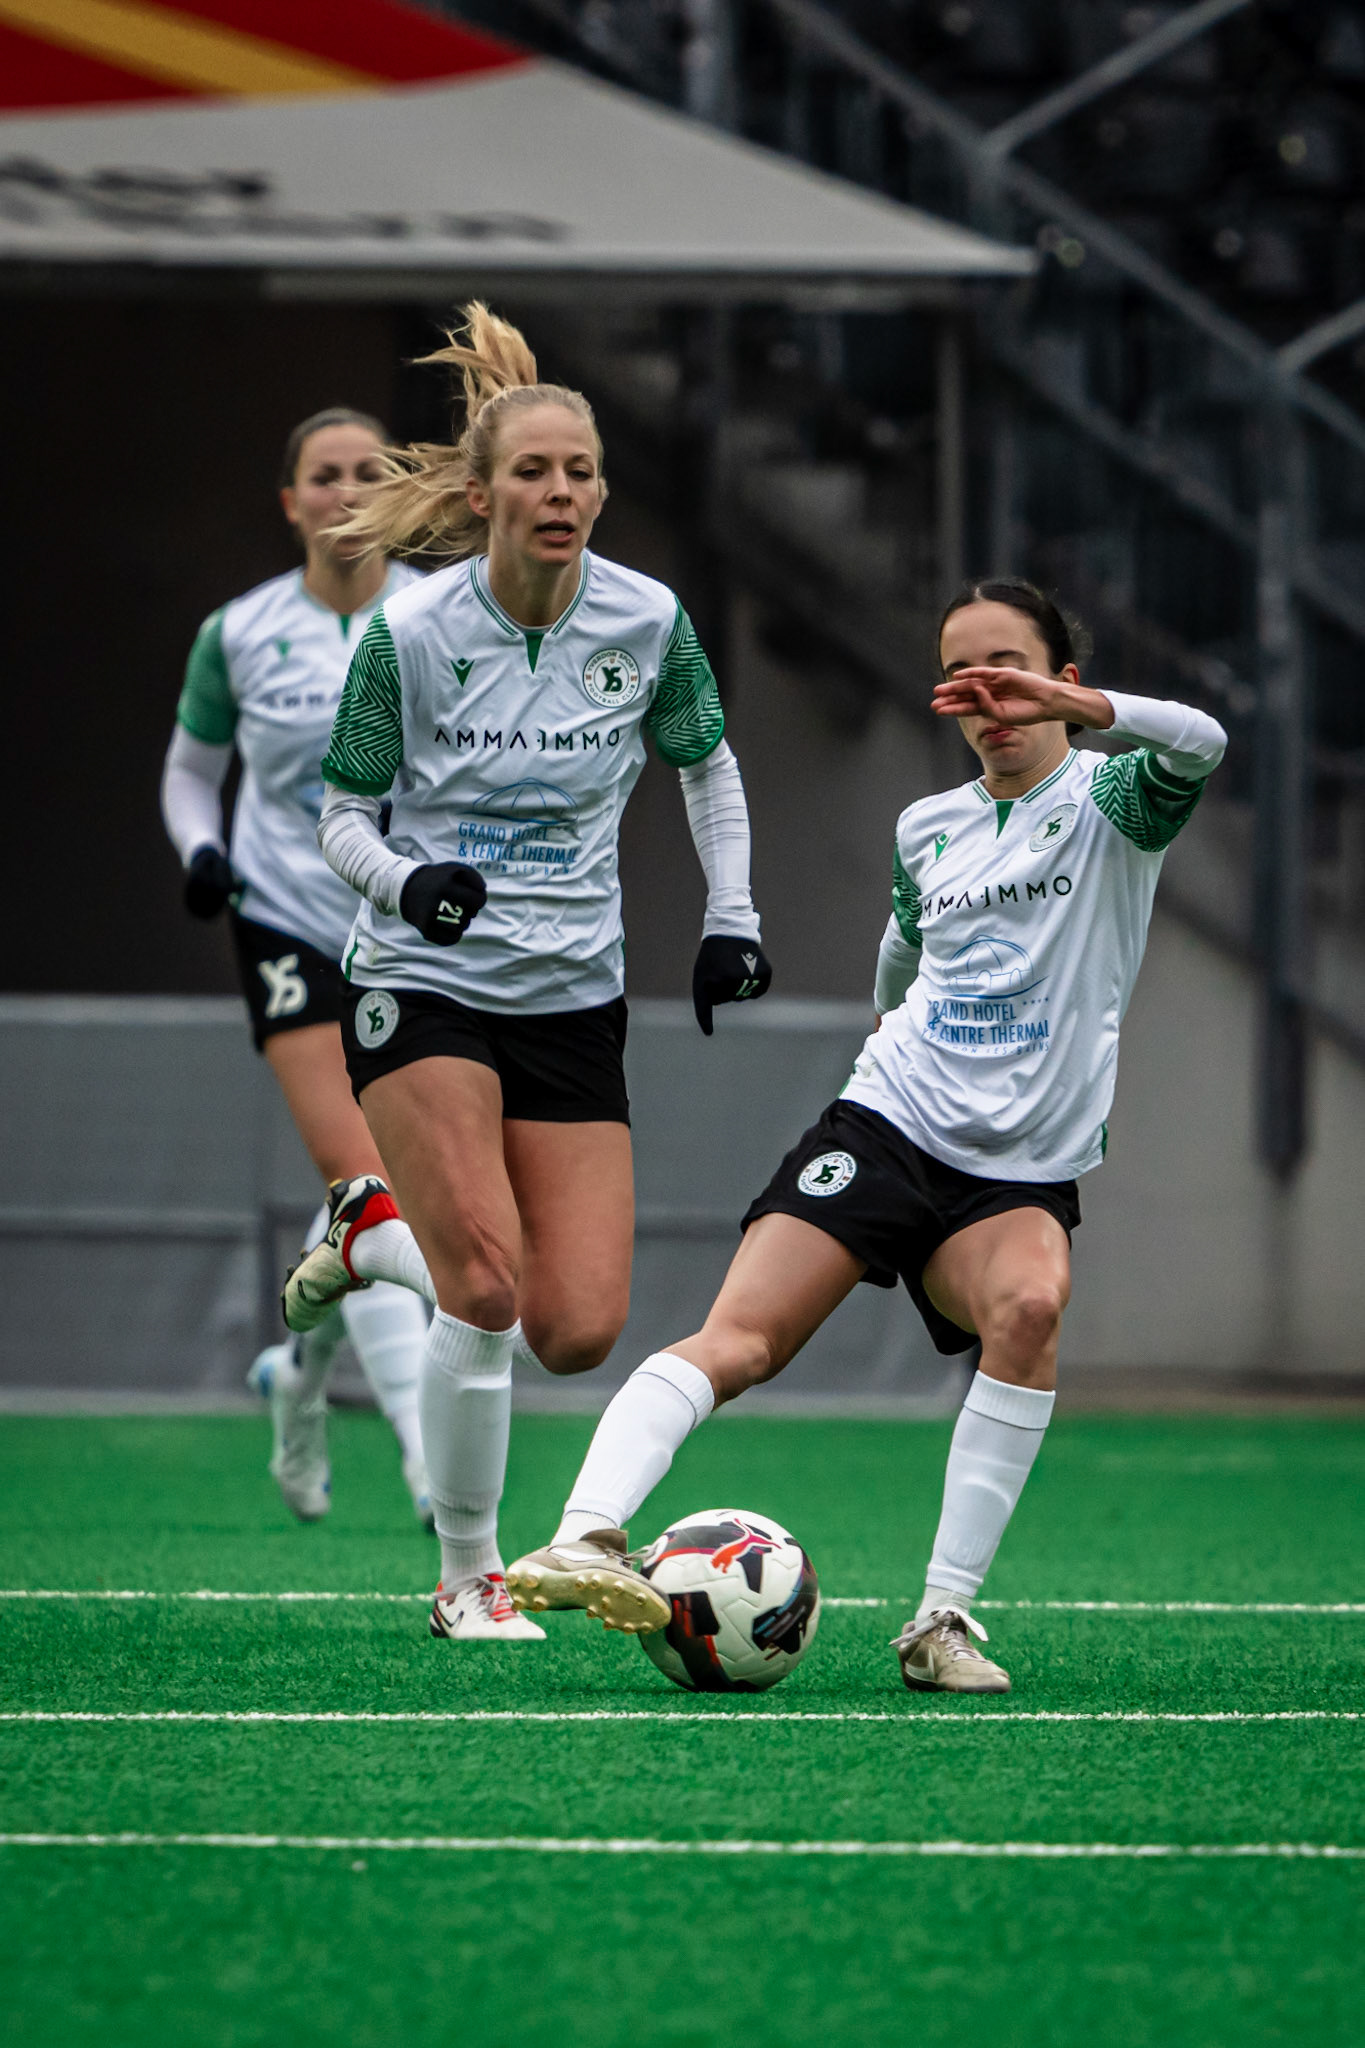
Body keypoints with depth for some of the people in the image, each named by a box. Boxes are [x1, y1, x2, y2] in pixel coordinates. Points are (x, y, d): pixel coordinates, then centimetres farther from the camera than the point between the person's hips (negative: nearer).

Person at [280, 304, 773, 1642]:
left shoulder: (646, 621, -3)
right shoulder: (410, 632, -10)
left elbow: (707, 765, 16)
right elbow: (342, 816, -1)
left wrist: (730, 917, 5)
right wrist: (407, 880, -22)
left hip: (574, 1000, 4)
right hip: (424, 987, -4)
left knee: (577, 1332, -6)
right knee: (488, 1289, -23)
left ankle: (376, 1236, 24)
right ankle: (467, 1578, -4)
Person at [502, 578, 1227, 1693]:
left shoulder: (1109, 800, 1)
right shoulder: (925, 830, 14)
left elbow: (1201, 744, -24)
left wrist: (1065, 703, -36)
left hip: (1025, 1171, -2)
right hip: (885, 1129, 2)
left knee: (1031, 1305, -34)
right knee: (739, 1337, -20)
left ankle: (943, 1617, -28)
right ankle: (587, 1537, -38)